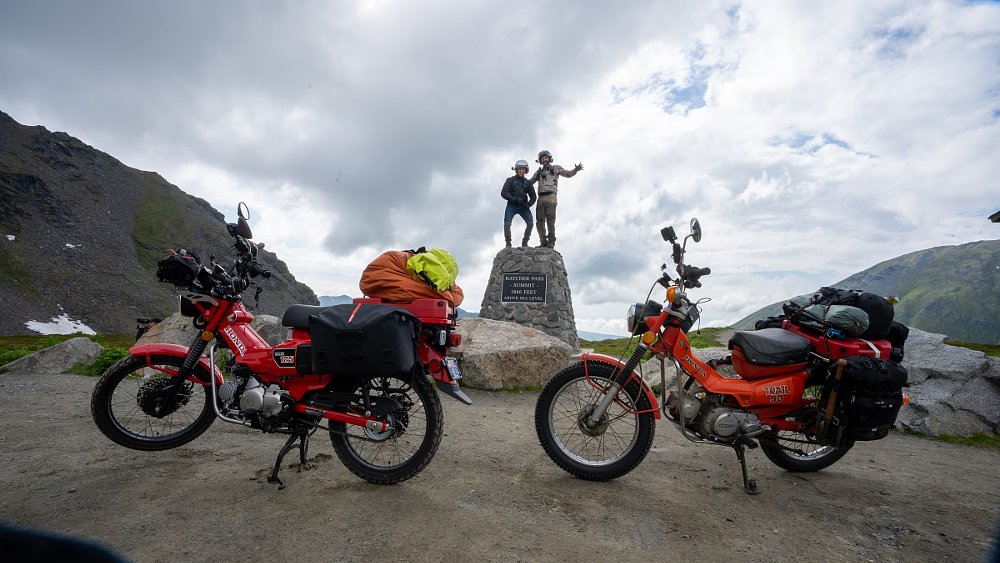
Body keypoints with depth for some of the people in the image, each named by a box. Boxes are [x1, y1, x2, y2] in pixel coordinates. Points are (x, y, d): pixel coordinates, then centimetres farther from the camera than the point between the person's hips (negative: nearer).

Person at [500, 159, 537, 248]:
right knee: (507, 224, -16)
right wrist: (515, 199, -20)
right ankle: (508, 244, -2)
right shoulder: (510, 180, 1)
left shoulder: (527, 182, 11)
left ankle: (524, 243, -2)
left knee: (530, 223, -15)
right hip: (512, 205, -2)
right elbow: (503, 193, -9)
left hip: (523, 206, 2)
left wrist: (528, 204, -9)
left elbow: (533, 196, 12)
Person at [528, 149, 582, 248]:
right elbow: (530, 183, 31)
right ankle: (543, 242, -1)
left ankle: (551, 242, -13)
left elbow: (568, 174, 3)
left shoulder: (555, 168, 12)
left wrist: (576, 169, -17)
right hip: (540, 198, 5)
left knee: (550, 220, -14)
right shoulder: (539, 171, 25)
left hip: (551, 197, -5)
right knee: (540, 221, -3)